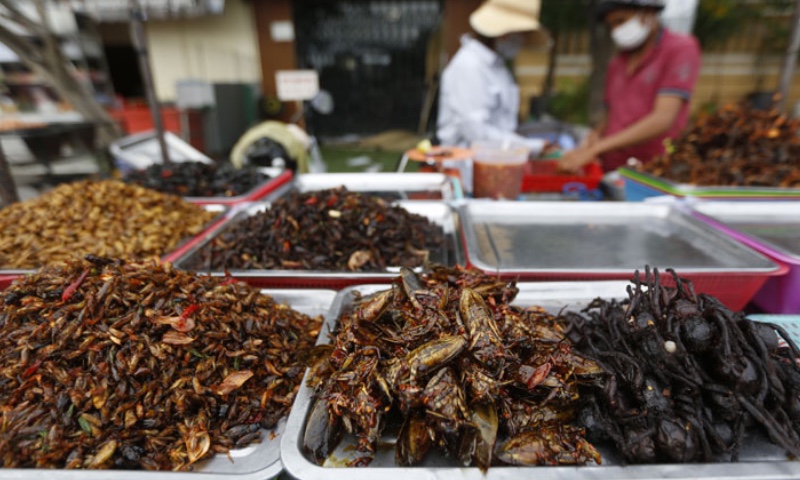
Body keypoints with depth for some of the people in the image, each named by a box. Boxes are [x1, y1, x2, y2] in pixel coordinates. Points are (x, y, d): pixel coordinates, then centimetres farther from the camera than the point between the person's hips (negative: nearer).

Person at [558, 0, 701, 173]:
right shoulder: (616, 65, 16)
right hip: (611, 175, 5)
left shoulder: (680, 48, -3)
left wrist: (594, 149, -22)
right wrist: (594, 136, -5)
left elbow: (663, 119, -16)